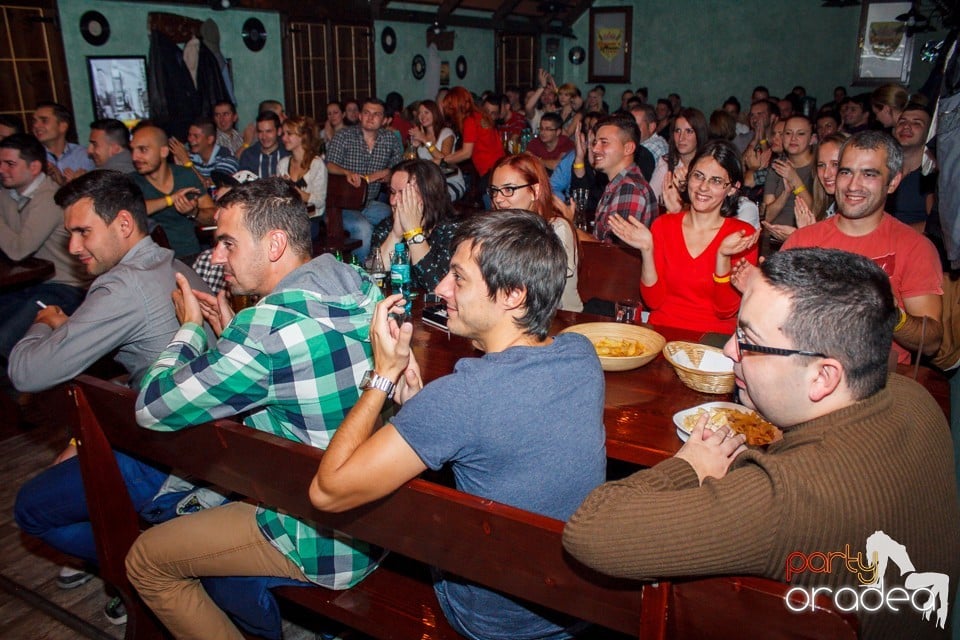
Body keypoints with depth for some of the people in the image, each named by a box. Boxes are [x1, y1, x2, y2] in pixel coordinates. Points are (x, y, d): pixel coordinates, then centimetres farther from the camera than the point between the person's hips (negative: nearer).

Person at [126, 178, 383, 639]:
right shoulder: (359, 285, -4)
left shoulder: (266, 327, -29)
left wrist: (190, 329, -1)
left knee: (145, 560, 10)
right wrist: (232, 335, 3)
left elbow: (152, 408, -15)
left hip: (327, 541, -8)